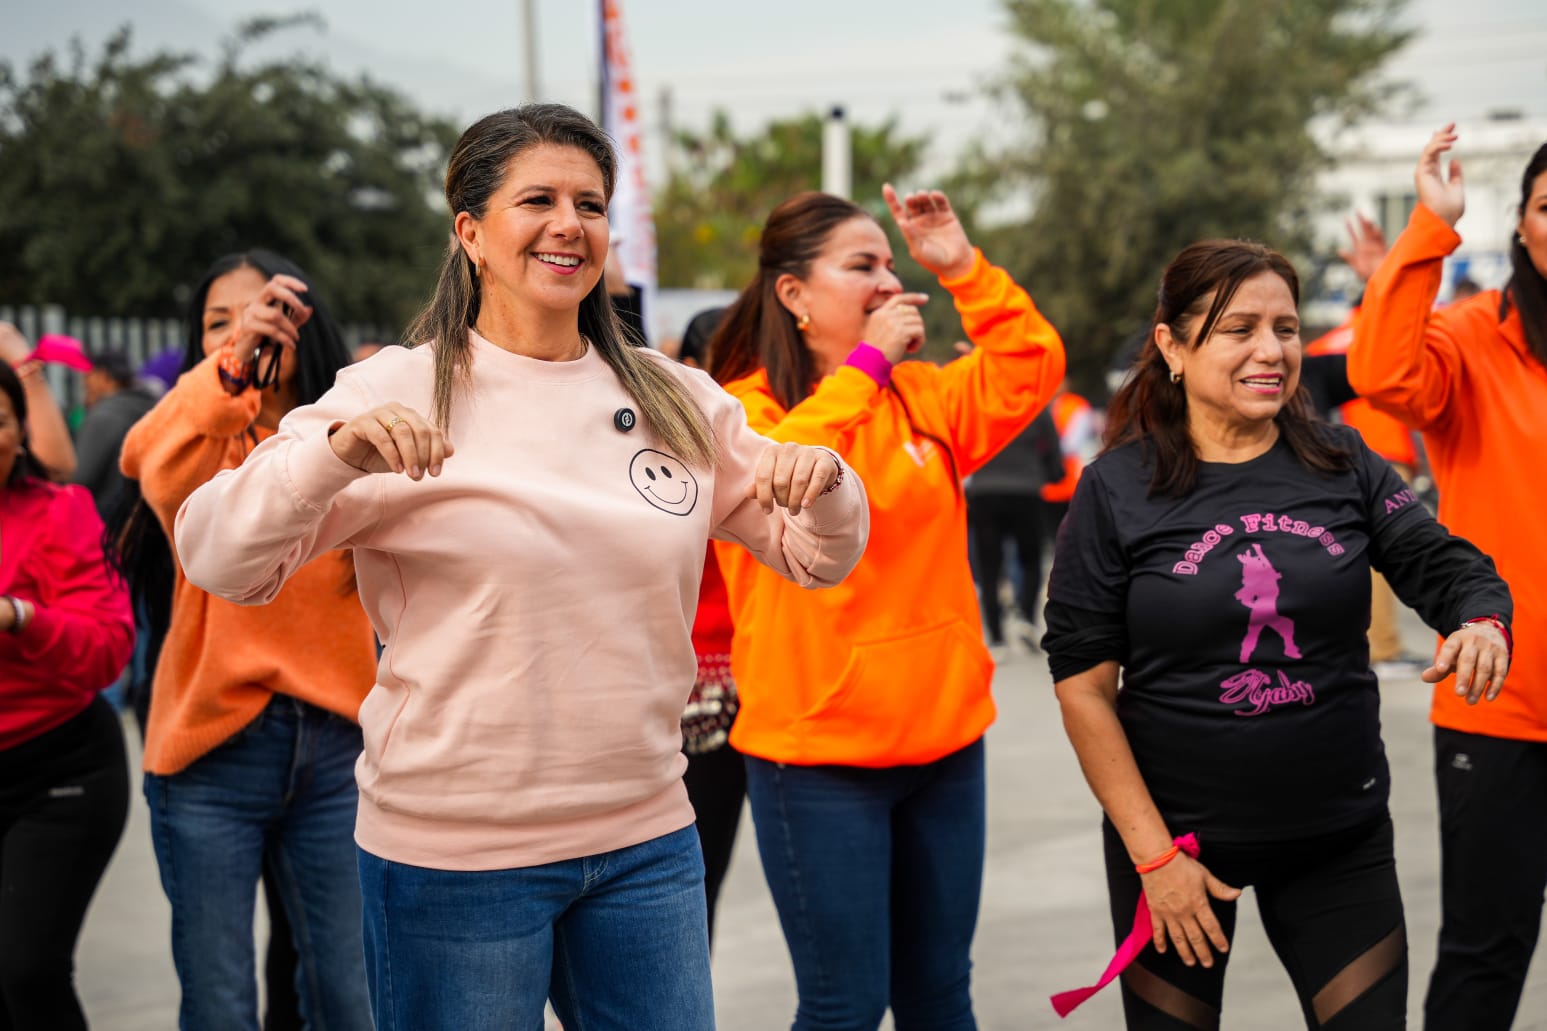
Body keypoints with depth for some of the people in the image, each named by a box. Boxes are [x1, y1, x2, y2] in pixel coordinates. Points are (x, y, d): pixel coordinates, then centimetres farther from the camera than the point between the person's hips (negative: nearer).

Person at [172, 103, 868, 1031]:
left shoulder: (678, 402, 7)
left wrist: (825, 487, -8)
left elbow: (816, 556, 14)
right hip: (452, 850, -4)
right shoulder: (402, 394, -6)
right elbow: (219, 560, -11)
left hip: (646, 840, 4)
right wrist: (333, 455, -28)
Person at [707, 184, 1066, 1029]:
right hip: (820, 747, -5)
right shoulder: (744, 409, -7)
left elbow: (1032, 364, 7)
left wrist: (963, 268, -3)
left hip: (943, 735, 6)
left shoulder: (921, 396, 9)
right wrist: (866, 364, -21)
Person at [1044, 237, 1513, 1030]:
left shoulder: (1341, 465, 0)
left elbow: (1447, 566, -1)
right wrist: (1153, 853, -10)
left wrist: (1483, 623, -26)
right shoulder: (1118, 489, -8)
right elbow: (1082, 687, -7)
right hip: (1175, 828, -2)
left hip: (1339, 835, 2)